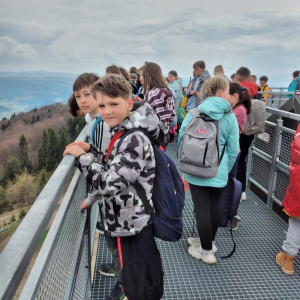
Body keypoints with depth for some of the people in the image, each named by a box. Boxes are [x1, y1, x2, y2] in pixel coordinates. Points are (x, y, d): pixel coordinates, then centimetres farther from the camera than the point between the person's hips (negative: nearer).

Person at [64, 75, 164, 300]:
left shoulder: (134, 139, -27)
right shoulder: (123, 133, 4)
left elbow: (109, 183, -28)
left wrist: (82, 156, -17)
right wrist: (91, 151, 1)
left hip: (130, 226, -9)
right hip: (126, 222, 9)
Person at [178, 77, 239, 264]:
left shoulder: (193, 113, -2)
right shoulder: (230, 118, -3)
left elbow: (181, 139, 3)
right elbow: (233, 150, 0)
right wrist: (226, 170, 15)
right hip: (218, 171, 1)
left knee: (202, 209, 6)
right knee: (214, 207, 16)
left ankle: (207, 251, 19)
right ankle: (209, 242, 36)